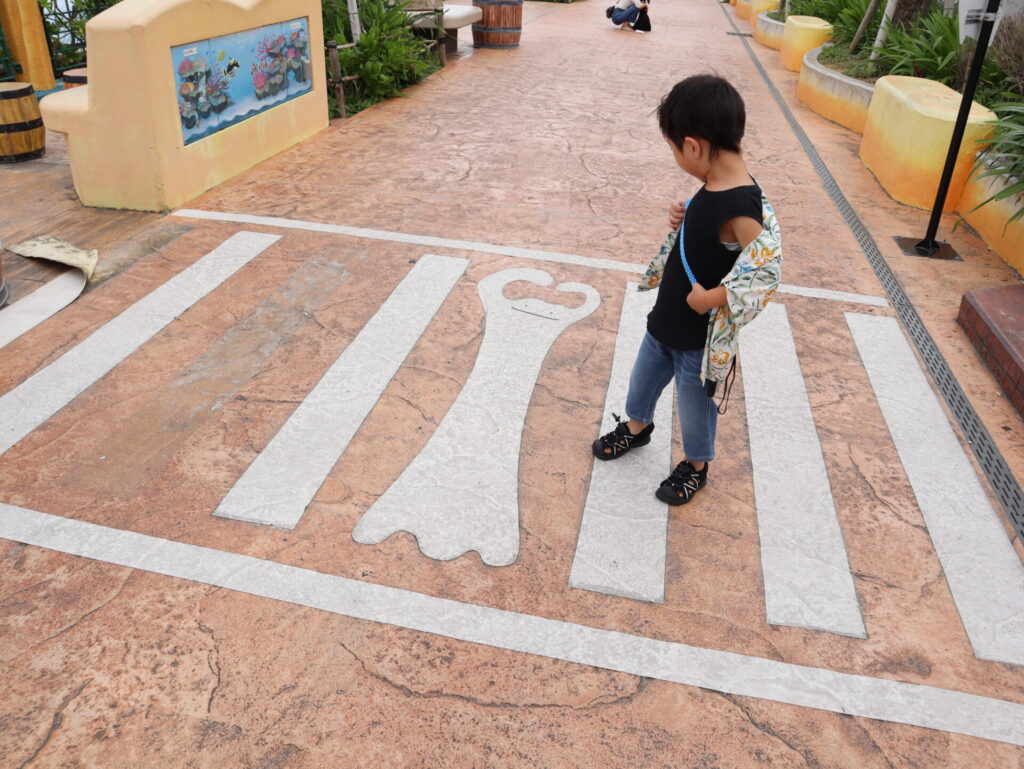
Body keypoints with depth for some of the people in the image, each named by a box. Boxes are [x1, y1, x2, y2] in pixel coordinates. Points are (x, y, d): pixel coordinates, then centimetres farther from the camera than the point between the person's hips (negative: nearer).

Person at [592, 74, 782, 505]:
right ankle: (636, 427, 56)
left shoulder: (741, 206, -31)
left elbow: (765, 270, -38)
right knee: (642, 379, 28)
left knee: (695, 404, 16)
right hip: (666, 321, 8)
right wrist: (685, 219, -6)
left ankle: (696, 466, 42)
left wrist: (709, 299, -30)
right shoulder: (716, 186, -4)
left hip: (700, 337, -8)